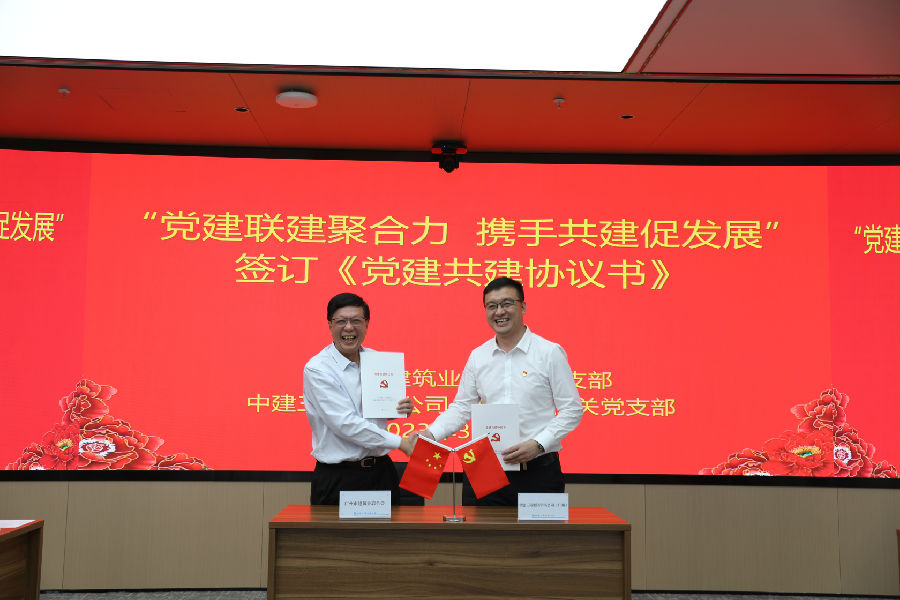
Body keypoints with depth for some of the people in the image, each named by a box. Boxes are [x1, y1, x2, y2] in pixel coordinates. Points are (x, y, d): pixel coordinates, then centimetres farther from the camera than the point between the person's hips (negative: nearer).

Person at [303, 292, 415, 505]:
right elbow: (345, 423, -19)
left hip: (381, 471, 5)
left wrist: (402, 409, -3)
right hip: (337, 478, -5)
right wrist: (400, 442, -19)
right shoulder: (317, 369, -11)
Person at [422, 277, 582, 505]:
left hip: (538, 471, -3)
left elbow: (571, 411, -4)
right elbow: (461, 407, 11)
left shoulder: (550, 352, -2)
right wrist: (431, 434, -5)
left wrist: (538, 444, -16)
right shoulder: (478, 356, 9)